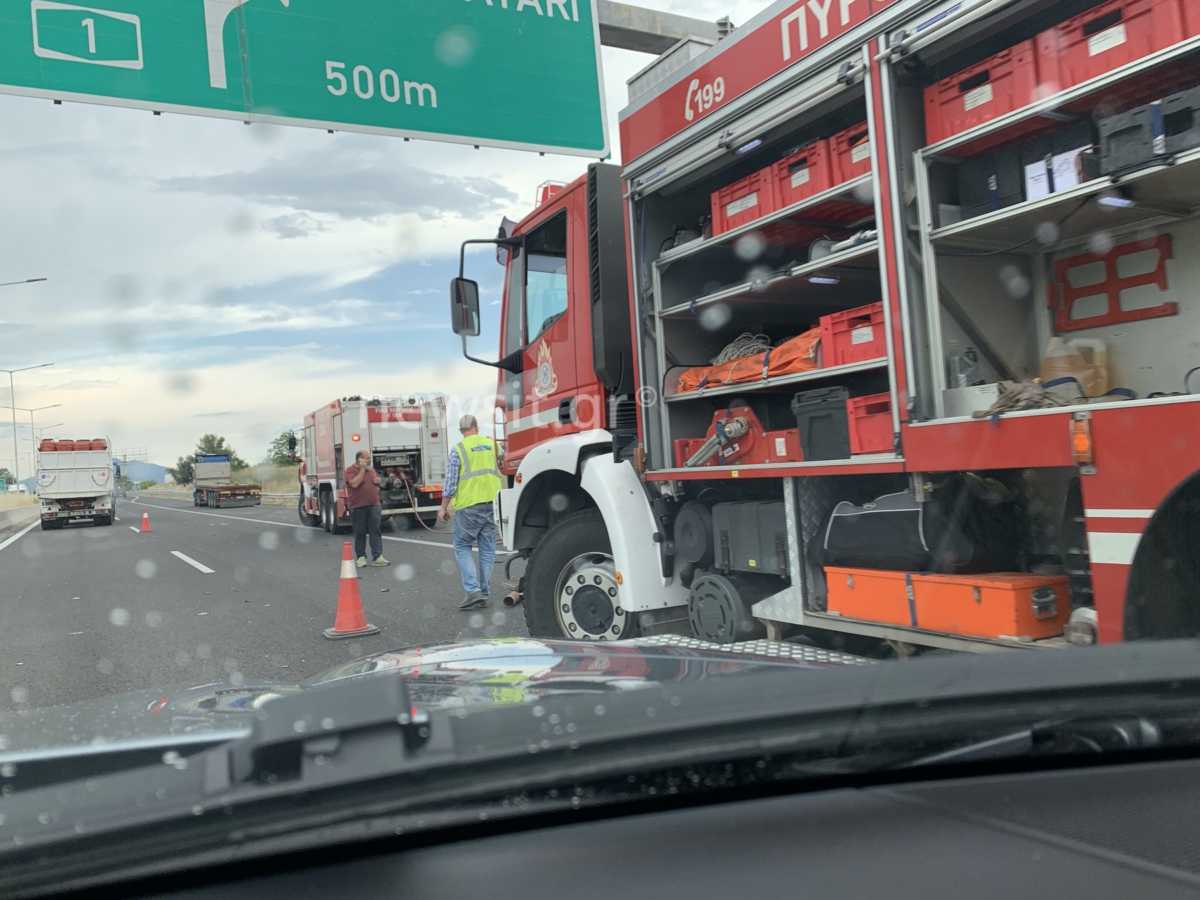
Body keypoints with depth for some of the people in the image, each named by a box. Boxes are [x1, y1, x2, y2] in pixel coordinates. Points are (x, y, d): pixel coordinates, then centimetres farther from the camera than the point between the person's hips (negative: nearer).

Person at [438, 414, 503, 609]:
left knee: (462, 546, 7)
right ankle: (484, 593, 14)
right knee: (487, 548, 10)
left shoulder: (458, 449, -3)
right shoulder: (492, 444, 7)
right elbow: (502, 467, 15)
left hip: (469, 504, -3)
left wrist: (444, 508, 2)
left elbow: (450, 483, -4)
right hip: (492, 502, 4)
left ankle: (473, 590, -7)